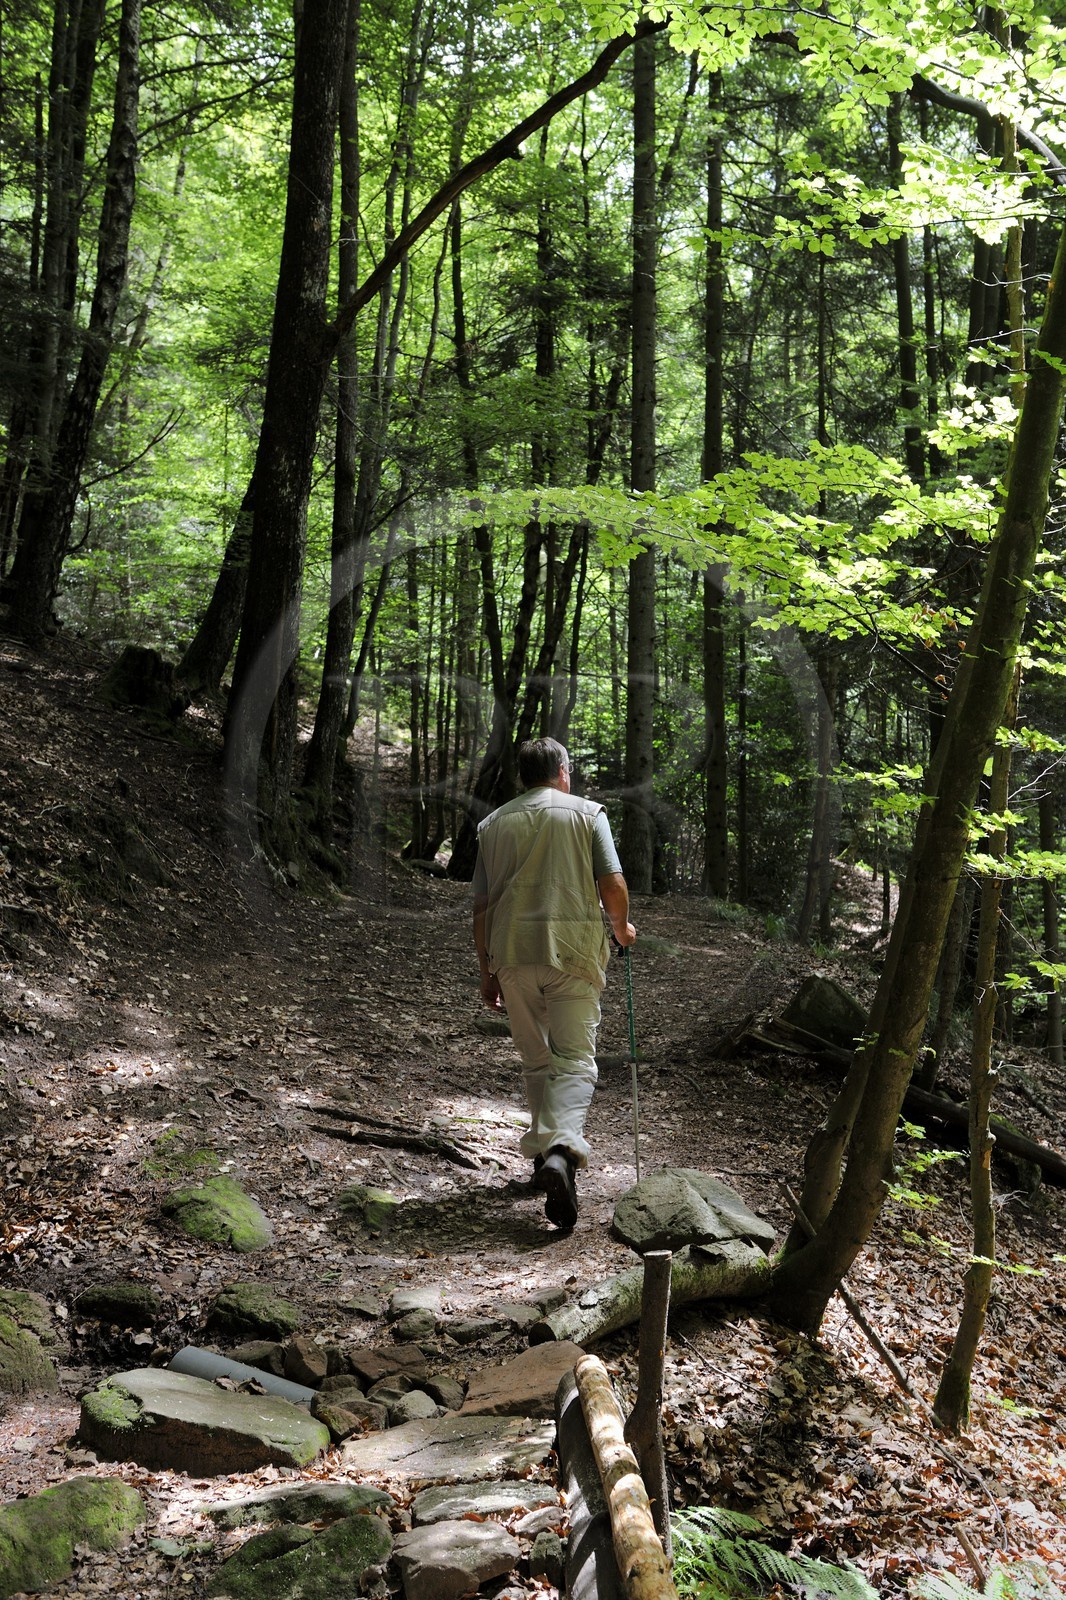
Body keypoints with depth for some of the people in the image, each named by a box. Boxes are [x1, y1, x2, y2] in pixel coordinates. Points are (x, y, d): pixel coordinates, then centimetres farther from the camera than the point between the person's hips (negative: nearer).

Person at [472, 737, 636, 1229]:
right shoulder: (586, 813, 4)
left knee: (535, 1059, 17)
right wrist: (621, 928, 14)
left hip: (512, 951, 3)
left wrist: (487, 972, 18)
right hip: (573, 947, -3)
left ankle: (543, 1151, 26)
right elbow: (613, 885, -5)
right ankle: (561, 1150, -24)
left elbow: (481, 907, 11)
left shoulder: (494, 823, 13)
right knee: (574, 1059, -3)